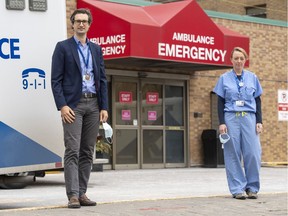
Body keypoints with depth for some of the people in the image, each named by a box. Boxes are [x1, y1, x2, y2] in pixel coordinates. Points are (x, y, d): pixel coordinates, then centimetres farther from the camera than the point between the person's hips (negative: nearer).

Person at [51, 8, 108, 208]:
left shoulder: (96, 49, 15)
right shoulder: (63, 47, 2)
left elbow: (103, 79, 14)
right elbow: (56, 80, -4)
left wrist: (104, 107, 5)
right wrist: (62, 106, -14)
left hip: (93, 105, 5)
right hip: (73, 104, -5)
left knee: (87, 152, 5)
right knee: (72, 151, -10)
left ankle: (82, 193, 10)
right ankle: (73, 195, -11)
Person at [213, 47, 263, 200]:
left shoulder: (252, 78, 11)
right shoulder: (224, 78, 7)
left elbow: (258, 101, 12)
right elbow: (220, 102, 6)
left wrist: (259, 121, 3)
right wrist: (221, 123, -3)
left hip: (249, 118, 1)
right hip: (231, 118, -1)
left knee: (253, 153, -5)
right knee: (233, 154, -1)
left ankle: (252, 187, 7)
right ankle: (237, 189, 4)